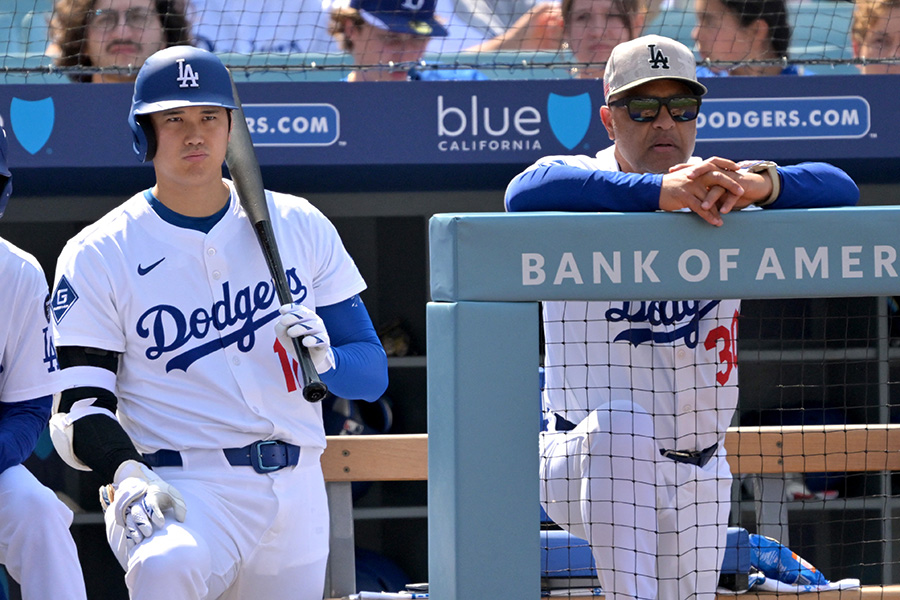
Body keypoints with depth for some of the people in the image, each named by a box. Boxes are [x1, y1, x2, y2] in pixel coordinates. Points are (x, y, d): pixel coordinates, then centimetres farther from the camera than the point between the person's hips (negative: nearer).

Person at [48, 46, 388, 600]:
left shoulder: (301, 227, 9)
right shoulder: (98, 255, 0)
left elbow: (373, 372, 10)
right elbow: (80, 408, -5)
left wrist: (325, 358, -14)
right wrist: (126, 474, -26)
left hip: (298, 492, 5)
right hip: (184, 491, -5)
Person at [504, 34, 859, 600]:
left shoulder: (724, 195, 1)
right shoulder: (582, 183, -8)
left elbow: (840, 190, -12)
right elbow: (526, 193, -33)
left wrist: (762, 182, -34)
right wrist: (659, 190, -44)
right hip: (583, 467, -4)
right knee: (621, 425, -35)